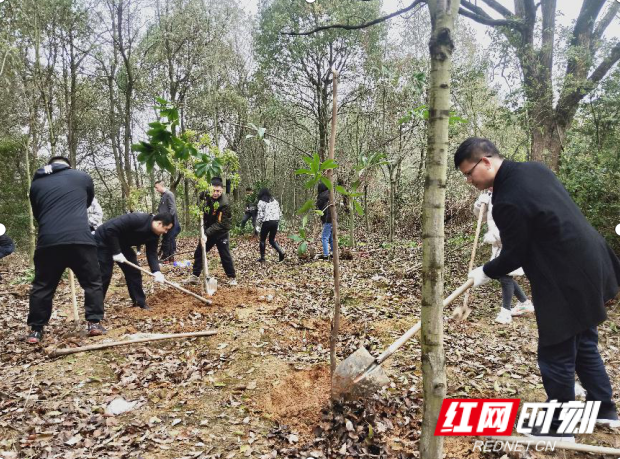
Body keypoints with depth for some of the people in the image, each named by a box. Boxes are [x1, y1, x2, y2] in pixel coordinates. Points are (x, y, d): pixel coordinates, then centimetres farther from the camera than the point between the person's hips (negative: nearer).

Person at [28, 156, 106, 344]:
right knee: (92, 282, 11)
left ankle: (35, 330, 18)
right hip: (80, 238, -2)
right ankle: (94, 323, 9)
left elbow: (37, 214, 25)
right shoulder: (82, 177, 15)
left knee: (42, 286, 14)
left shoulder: (36, 183, 19)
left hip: (48, 241, 2)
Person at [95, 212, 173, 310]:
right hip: (104, 240, -8)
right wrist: (116, 252, -29)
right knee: (104, 275, -8)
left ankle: (140, 303, 11)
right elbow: (110, 229, -34)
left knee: (134, 272, 3)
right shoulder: (136, 219, -34)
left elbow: (151, 253, -6)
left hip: (122, 244, 8)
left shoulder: (154, 235, -8)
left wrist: (156, 272, -21)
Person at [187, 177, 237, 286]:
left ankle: (232, 278, 11)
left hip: (221, 232, -6)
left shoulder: (224, 203, -28)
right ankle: (195, 276, 18)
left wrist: (207, 233, -31)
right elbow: (200, 201, 15)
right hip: (207, 230, 6)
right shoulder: (205, 194, -10)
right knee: (199, 252, 8)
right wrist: (201, 211, -5)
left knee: (225, 255, -3)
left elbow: (220, 224, -28)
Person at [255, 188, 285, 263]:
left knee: (262, 240, 11)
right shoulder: (275, 201, 13)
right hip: (275, 221, 5)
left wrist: (258, 226, -1)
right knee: (272, 240, 16)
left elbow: (260, 215, -8)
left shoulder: (261, 202, -3)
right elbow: (279, 212, 12)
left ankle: (262, 258, 14)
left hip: (267, 222, -5)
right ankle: (281, 252, -7)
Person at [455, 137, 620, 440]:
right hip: (589, 266, 10)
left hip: (566, 281, -10)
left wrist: (485, 273, 3)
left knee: (555, 355, 7)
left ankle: (558, 426, 25)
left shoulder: (507, 201, -25)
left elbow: (513, 256, -15)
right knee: (584, 343, 25)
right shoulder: (535, 169, 3)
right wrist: (505, 235, 16)